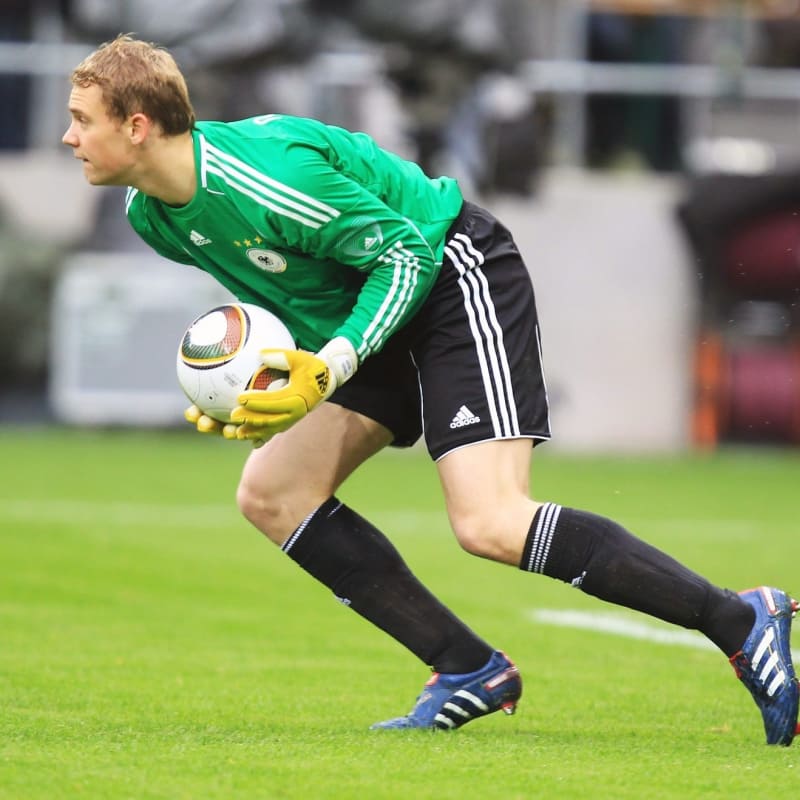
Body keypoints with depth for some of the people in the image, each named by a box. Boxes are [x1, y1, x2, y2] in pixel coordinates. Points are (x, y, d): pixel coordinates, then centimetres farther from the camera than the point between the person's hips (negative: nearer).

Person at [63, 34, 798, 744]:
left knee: (490, 524, -23)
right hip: (390, 317, 10)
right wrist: (246, 384, 2)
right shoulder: (151, 215, 0)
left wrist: (329, 367, -30)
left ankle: (738, 621, -17)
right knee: (270, 494, 0)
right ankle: (469, 672, 2)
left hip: (458, 277, -10)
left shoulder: (265, 175, -28)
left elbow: (404, 253, -21)